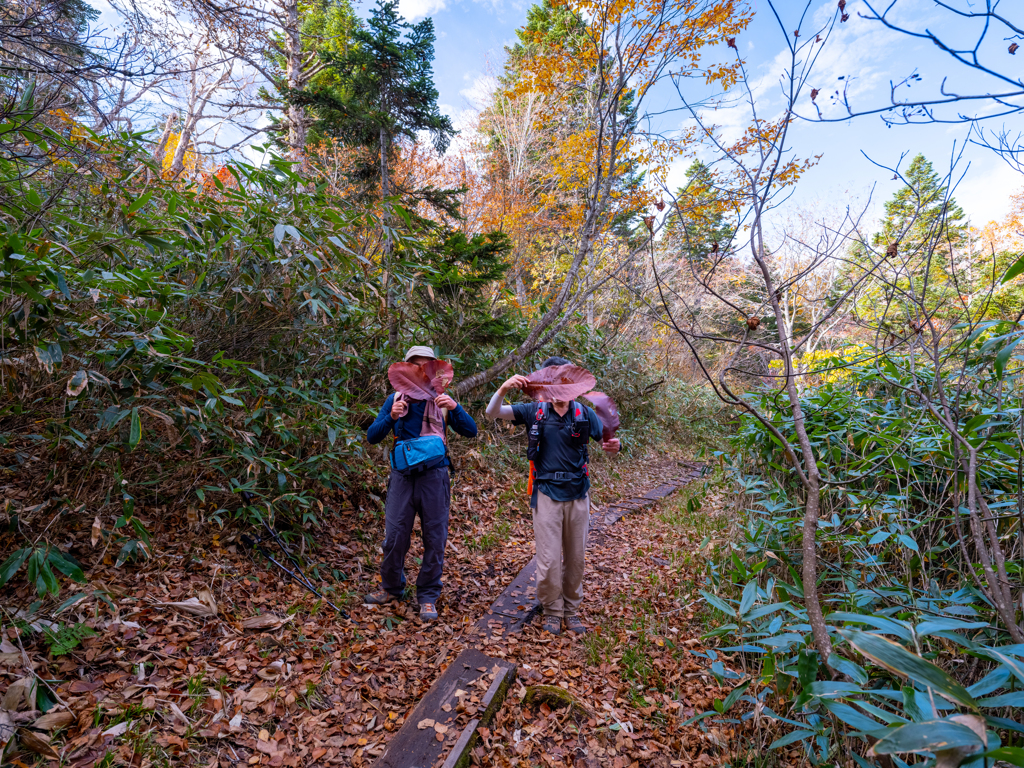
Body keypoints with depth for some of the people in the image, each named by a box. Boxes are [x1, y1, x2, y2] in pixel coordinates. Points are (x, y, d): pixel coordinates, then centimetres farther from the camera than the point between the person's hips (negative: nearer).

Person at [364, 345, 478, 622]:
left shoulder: (441, 400, 2)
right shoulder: (396, 399, 4)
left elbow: (471, 431, -2)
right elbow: (372, 436, 1)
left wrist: (455, 408, -20)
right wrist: (391, 417, -18)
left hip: (434, 477, 0)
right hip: (403, 475, 1)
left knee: (434, 539, 6)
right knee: (395, 535, 7)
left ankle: (428, 596, 23)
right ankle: (391, 588, 31)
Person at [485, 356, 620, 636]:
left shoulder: (584, 413, -3)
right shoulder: (535, 411, -5)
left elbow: (608, 442, -2)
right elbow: (492, 413, -10)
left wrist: (613, 446, -28)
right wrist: (503, 389, -31)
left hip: (577, 494, 2)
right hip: (547, 494, -1)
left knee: (575, 557, 13)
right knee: (549, 559, 2)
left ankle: (571, 609, 34)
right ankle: (552, 610, 26)